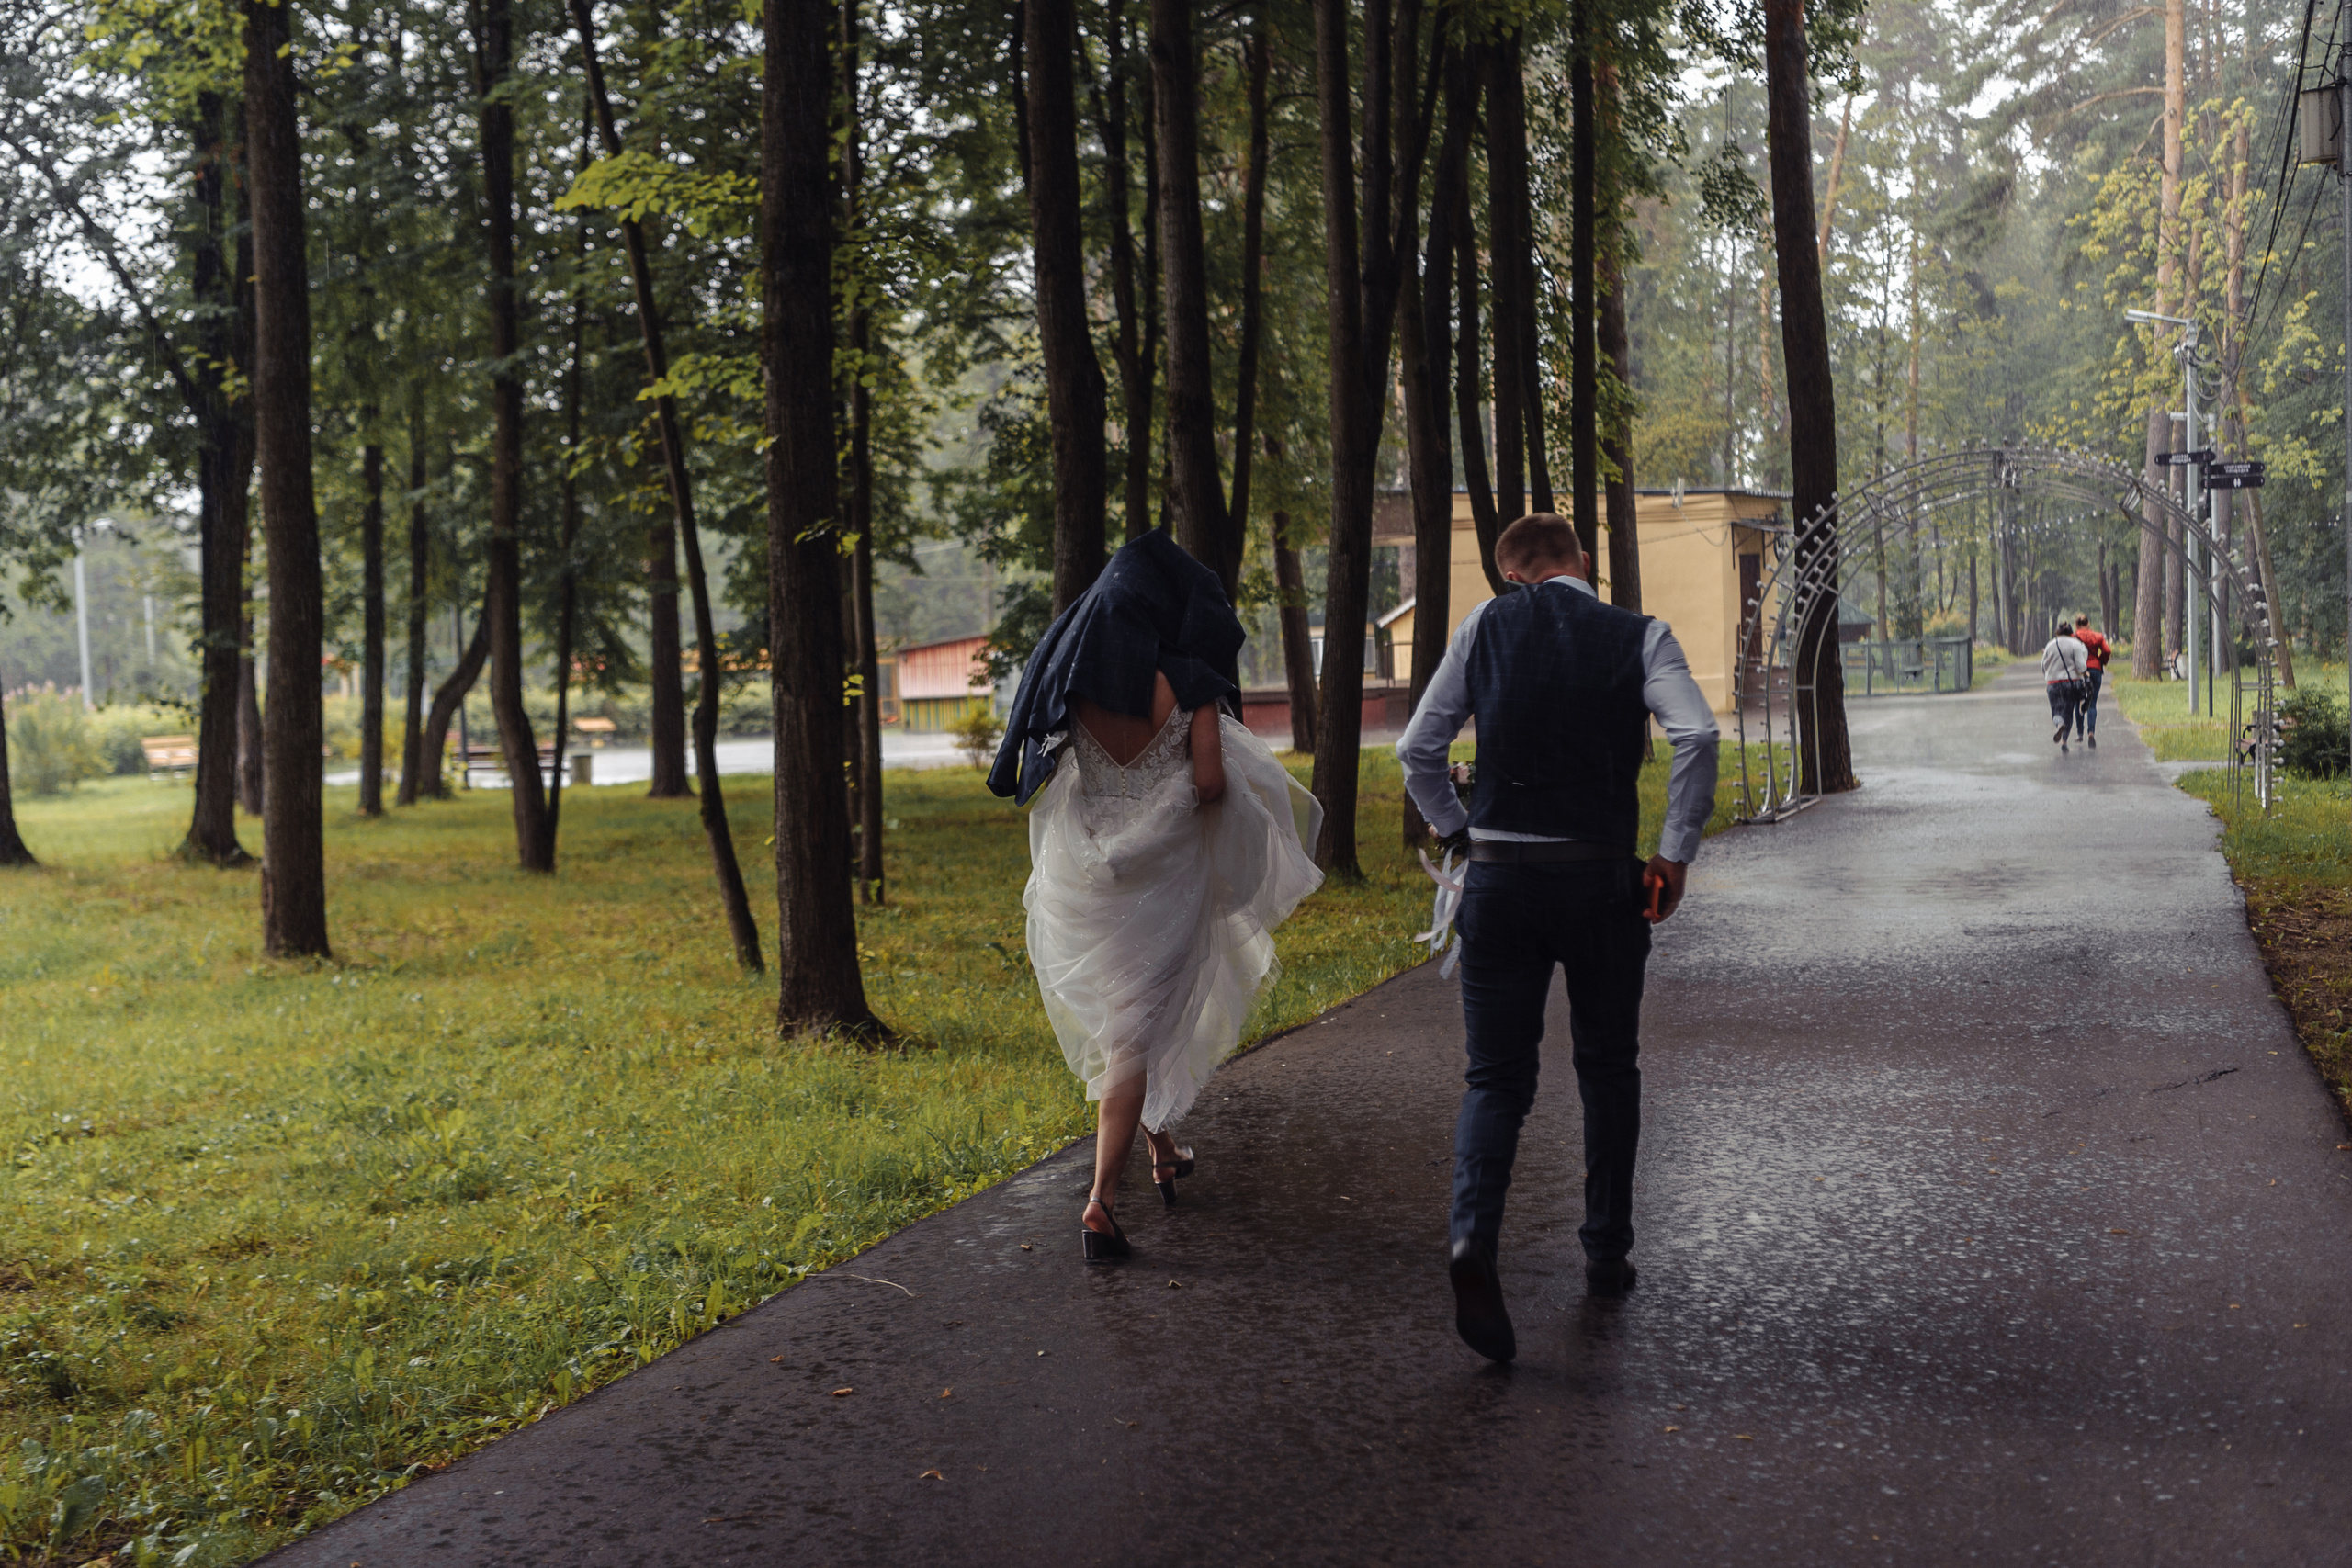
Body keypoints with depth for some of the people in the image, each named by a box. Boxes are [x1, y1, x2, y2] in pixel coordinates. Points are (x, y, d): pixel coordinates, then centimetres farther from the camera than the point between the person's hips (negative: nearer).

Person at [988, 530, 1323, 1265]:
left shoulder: (1068, 673, 0)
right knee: (1139, 1032, 0)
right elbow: (1211, 784, -14)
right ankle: (1102, 1197, -8)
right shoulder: (1186, 684, -11)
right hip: (1160, 874, -4)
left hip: (1081, 868, 4)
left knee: (1116, 1016, 23)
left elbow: (1042, 775, 3)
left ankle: (1162, 1149, 38)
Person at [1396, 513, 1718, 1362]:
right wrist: (1676, 853, -7)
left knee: (1496, 1076, 5)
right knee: (1609, 1070, 18)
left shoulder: (1485, 623, 4)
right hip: (1602, 879, 0)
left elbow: (1418, 748, 3)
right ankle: (1606, 1254, 27)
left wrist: (1455, 829, 16)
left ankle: (1474, 1235, -19)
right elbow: (1697, 734, -15)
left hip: (1499, 878, 0)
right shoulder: (1640, 635, 1)